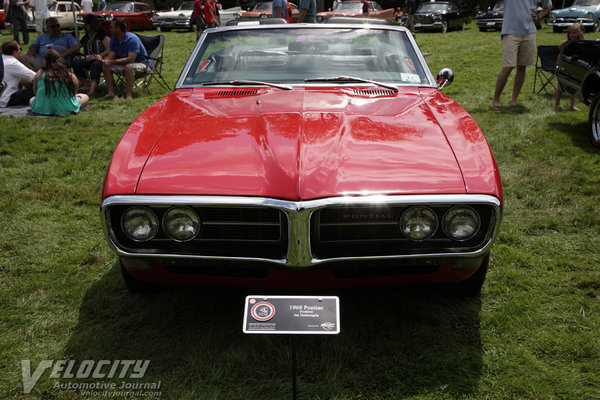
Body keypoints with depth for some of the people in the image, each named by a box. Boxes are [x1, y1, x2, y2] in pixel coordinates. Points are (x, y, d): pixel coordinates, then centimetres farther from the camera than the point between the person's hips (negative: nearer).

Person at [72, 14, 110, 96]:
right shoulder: (86, 37, 20)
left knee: (95, 64, -39)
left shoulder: (102, 34, 0)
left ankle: (92, 89, -54)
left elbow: (108, 49, -6)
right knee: (76, 62, -19)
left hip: (100, 59, -7)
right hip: (89, 61, 7)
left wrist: (99, 56, -17)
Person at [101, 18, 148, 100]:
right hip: (124, 63, 8)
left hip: (140, 63, -8)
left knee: (128, 66, -40)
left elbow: (130, 59, -31)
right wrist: (103, 60, -26)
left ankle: (129, 95, -36)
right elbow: (110, 56, -1)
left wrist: (112, 62, -33)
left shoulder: (132, 39, -23)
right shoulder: (113, 39, 2)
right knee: (105, 66, -9)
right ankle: (110, 92, -14)